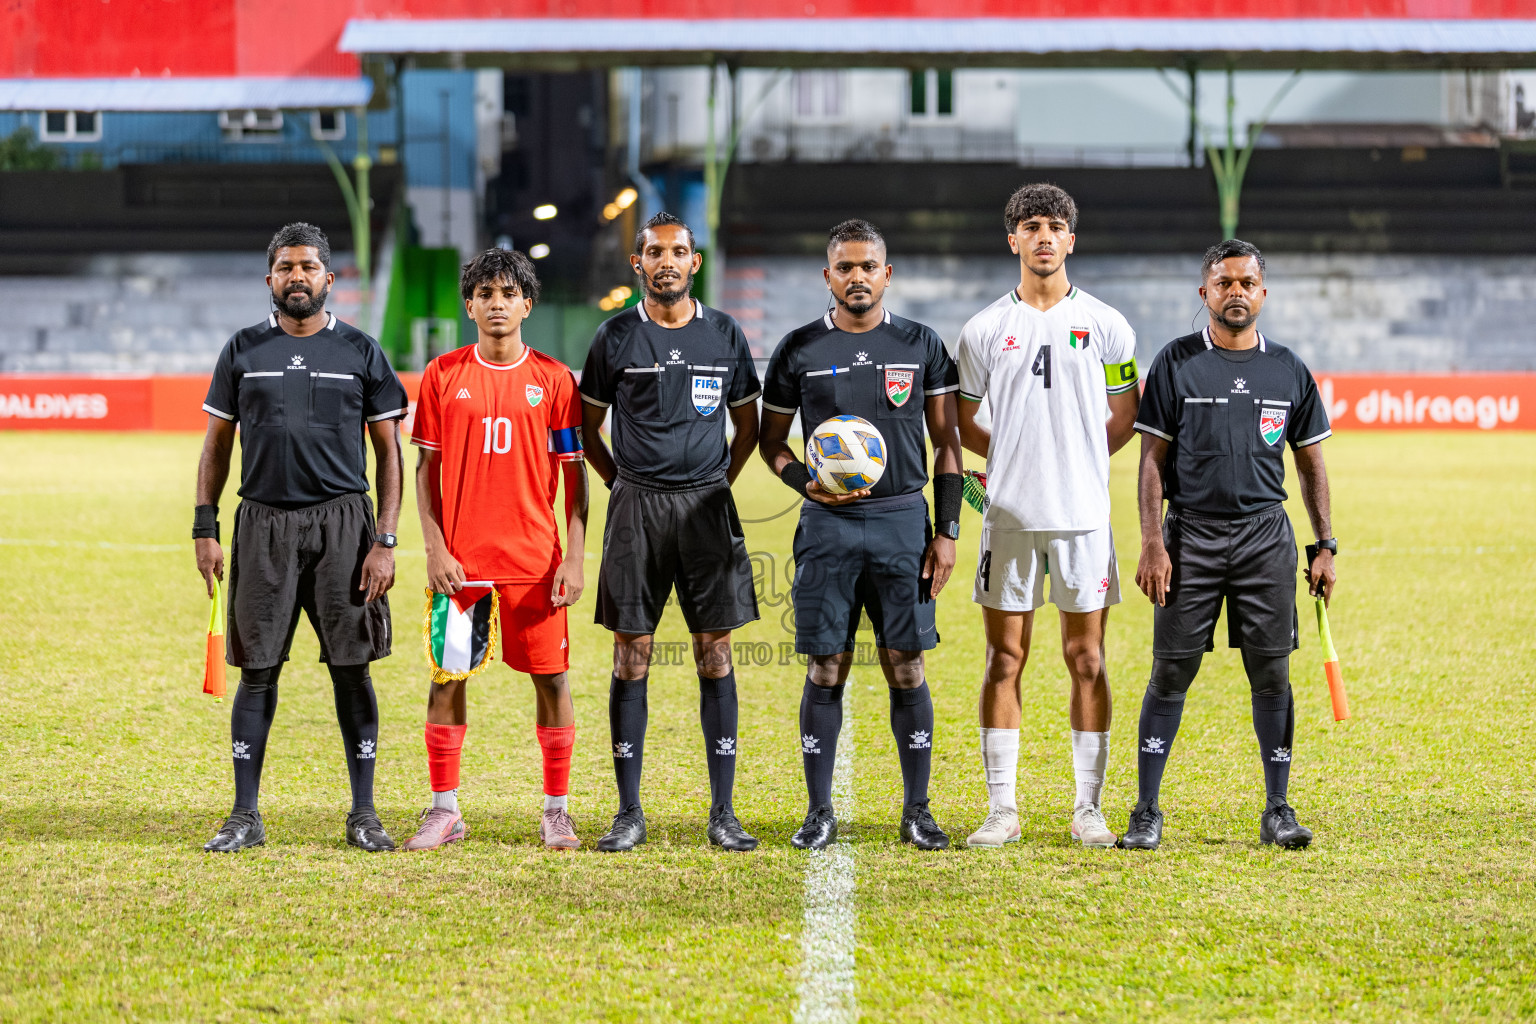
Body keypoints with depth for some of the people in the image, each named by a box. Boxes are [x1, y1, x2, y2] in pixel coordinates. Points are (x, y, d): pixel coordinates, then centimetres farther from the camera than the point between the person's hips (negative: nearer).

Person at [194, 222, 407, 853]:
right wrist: (205, 529, 2)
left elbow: (388, 452, 6)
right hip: (263, 523, 1)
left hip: (342, 520, -1)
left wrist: (385, 541, -3)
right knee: (257, 670, 0)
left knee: (351, 669, 0)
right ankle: (245, 816, 6)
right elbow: (216, 445, 12)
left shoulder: (360, 353, 6)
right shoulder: (244, 352, 9)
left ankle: (363, 813, 7)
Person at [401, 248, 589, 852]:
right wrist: (434, 548, -5)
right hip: (459, 558, 1)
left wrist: (574, 558, -4)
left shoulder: (553, 378, 3)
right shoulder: (443, 375, 4)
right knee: (446, 677, 2)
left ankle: (556, 811, 11)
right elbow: (426, 468, 6)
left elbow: (573, 475, 3)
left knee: (550, 677, 1)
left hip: (534, 558, 0)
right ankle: (444, 811, 11)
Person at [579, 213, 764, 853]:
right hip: (636, 509, -1)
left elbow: (747, 425, 17)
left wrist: (719, 484, 8)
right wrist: (625, 486, 4)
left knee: (715, 656, 0)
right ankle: (630, 812, 4)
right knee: (632, 656, -1)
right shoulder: (615, 338, 4)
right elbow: (588, 427, 12)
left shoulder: (724, 335, 8)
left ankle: (723, 813, 3)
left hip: (707, 506, 1)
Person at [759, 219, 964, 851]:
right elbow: (771, 441, 11)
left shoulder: (922, 346, 6)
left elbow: (947, 443, 8)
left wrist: (947, 531, 0)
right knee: (826, 668, 0)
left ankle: (917, 811, 9)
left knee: (906, 667, 0)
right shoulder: (799, 350, 4)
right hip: (828, 524, 0)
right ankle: (820, 812, 8)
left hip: (902, 521, 0)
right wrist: (808, 485, -9)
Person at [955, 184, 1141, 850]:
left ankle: (1089, 809, 8)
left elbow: (1123, 419, 11)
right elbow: (961, 421, 14)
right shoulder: (985, 329, 6)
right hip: (1009, 514, 0)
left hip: (1083, 513, 0)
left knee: (1087, 660, 1)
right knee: (1004, 659, 2)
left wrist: (1073, 463, 5)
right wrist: (1014, 459, 7)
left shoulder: (1105, 325, 5)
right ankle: (1001, 809, 6)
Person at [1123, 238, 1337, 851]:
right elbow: (1152, 460, 1)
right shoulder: (1176, 364, 3)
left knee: (1271, 673, 1)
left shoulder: (1289, 370, 9)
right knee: (1170, 672, -2)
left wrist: (1325, 546, 8)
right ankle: (1146, 811, 4)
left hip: (1265, 535, 2)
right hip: (1190, 533, -2)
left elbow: (1311, 463, 14)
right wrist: (1152, 543, -8)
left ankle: (1278, 812, 9)